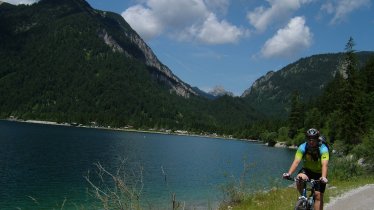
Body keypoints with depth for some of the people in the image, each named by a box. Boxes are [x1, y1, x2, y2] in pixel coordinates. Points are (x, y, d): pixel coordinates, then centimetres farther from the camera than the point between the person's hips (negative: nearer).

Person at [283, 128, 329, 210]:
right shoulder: (303, 147, -21)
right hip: (307, 170, 1)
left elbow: (324, 164, -38)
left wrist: (323, 177, -56)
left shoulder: (323, 149, -26)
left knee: (318, 196, -9)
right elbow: (296, 161, -30)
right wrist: (289, 173, -46)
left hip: (319, 173, -1)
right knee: (299, 179, -30)